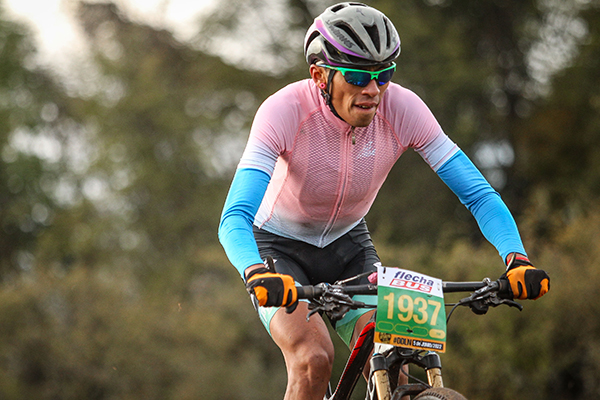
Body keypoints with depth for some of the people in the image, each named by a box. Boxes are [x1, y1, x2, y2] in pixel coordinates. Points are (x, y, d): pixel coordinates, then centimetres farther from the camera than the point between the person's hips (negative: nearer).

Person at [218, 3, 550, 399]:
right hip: (279, 248, -3)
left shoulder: (402, 109, -23)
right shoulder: (285, 110, -31)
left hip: (348, 247, 3)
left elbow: (479, 193, -23)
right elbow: (235, 219, -39)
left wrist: (517, 258, -41)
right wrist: (258, 276, -59)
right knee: (314, 360, -28)